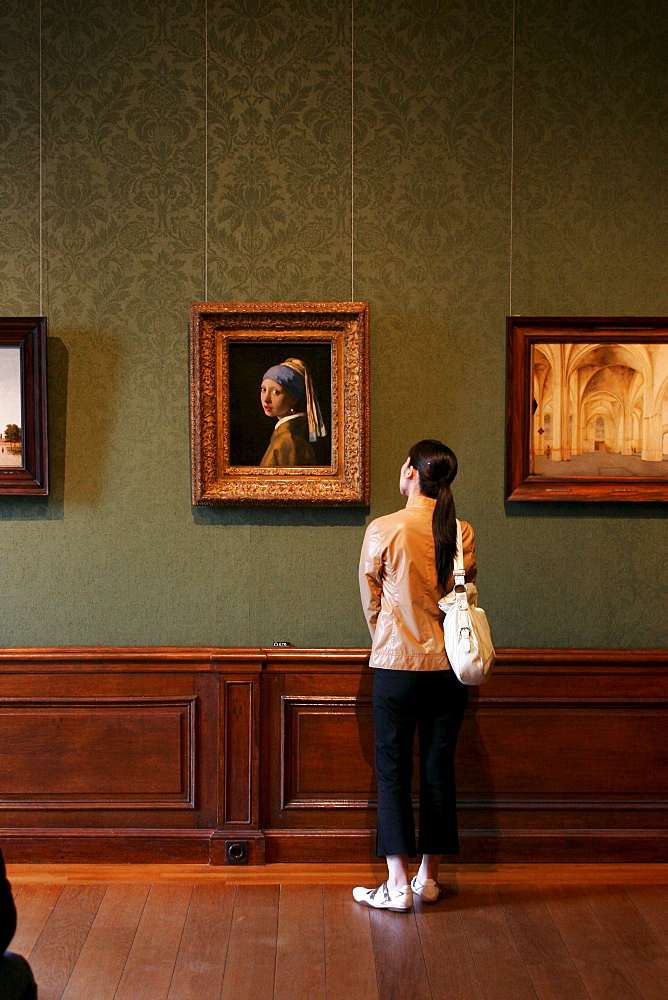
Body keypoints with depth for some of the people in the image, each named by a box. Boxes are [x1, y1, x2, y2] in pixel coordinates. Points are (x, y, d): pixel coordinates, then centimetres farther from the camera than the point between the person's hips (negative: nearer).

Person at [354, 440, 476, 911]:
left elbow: (370, 602, 0)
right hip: (450, 665, 4)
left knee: (394, 771, 5)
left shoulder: (383, 530, -10)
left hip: (397, 665, -3)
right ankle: (430, 876, 21)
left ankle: (398, 885, 6)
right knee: (440, 770, 11)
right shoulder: (463, 533, -1)